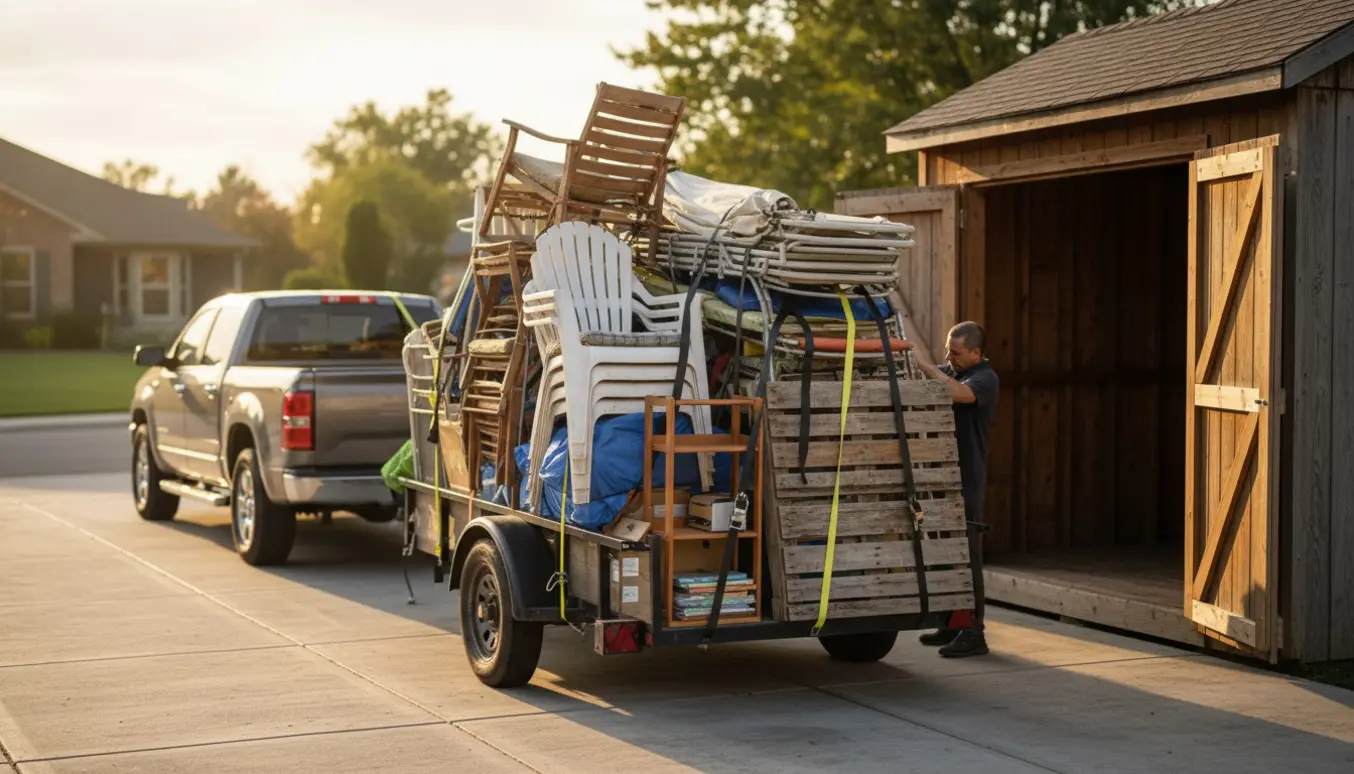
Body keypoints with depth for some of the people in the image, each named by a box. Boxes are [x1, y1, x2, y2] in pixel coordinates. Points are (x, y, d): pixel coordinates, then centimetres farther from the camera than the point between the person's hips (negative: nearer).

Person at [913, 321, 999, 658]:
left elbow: (957, 393, -31)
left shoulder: (985, 378, -11)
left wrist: (923, 364, -25)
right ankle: (953, 624, 22)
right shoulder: (948, 371, 12)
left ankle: (973, 632, -3)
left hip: (966, 479, -8)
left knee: (966, 555, -6)